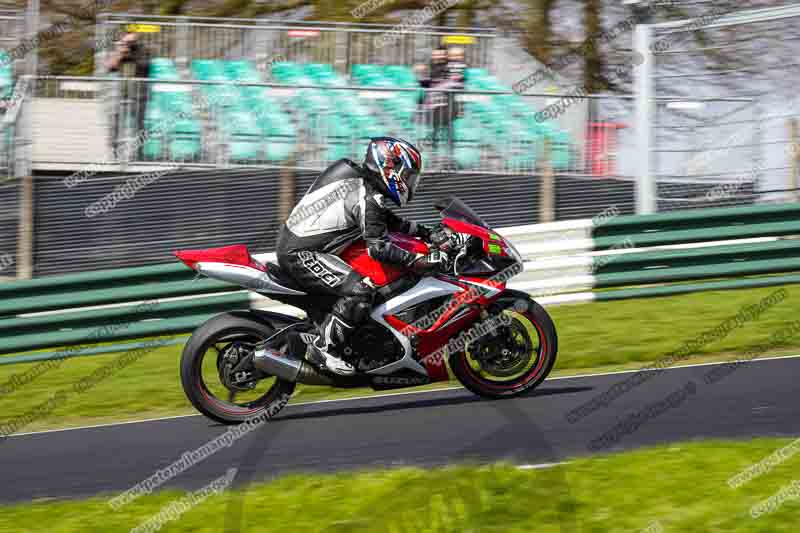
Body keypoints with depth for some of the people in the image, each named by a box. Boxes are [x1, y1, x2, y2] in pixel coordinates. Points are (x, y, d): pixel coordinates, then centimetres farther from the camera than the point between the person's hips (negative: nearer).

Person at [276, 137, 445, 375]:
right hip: (300, 254, -11)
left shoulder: (361, 182, 14)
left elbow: (389, 222, 26)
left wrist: (426, 233, 20)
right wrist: (419, 261, -24)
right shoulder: (368, 197, -17)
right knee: (358, 290, -22)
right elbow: (379, 247, -22)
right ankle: (322, 348, -18)